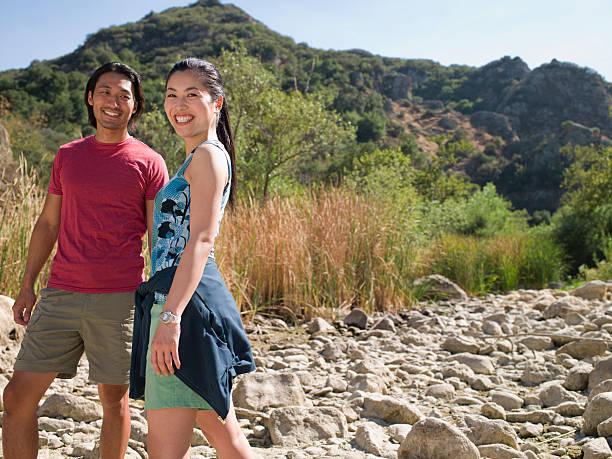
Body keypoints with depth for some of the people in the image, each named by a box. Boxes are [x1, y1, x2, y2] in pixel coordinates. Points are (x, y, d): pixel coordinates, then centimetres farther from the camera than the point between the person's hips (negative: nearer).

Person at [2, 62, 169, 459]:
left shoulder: (149, 163, 0)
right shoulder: (68, 155, 12)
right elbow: (48, 223, 17)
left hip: (119, 300, -4)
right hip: (61, 296, 4)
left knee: (114, 400, 7)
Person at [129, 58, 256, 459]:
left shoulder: (207, 154, -7)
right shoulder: (198, 160, 23)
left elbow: (201, 240, -19)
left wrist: (171, 316, -27)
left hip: (188, 302, -11)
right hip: (180, 300, 11)